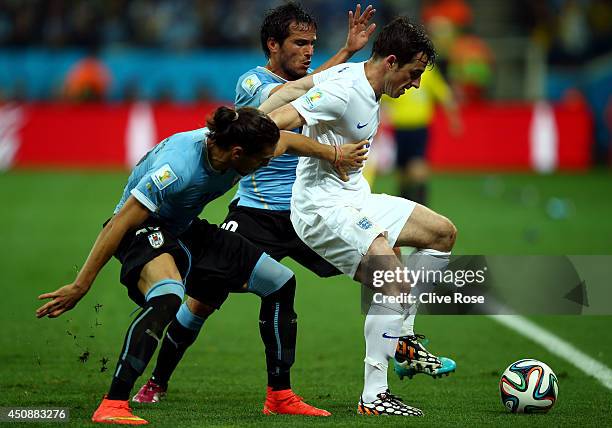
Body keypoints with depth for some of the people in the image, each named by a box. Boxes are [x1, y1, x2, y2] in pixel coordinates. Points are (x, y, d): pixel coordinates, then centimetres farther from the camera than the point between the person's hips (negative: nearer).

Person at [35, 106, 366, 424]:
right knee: (168, 298, -40)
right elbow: (119, 224, -33)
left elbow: (287, 141, 12)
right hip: (143, 230, -9)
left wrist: (334, 156, 23)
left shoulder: (237, 144, -14)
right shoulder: (177, 167, -36)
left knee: (280, 282, 6)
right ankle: (112, 405, -39)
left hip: (187, 229, 9)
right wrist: (81, 285, -33)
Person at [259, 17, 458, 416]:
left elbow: (291, 89, 9)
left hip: (356, 199, 10)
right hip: (324, 208, -10)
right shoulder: (343, 91, -22)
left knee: (443, 233, 13)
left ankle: (401, 336, 15)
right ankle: (373, 397, -16)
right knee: (394, 283, -22)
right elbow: (274, 126, -26)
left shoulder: (357, 74, 7)